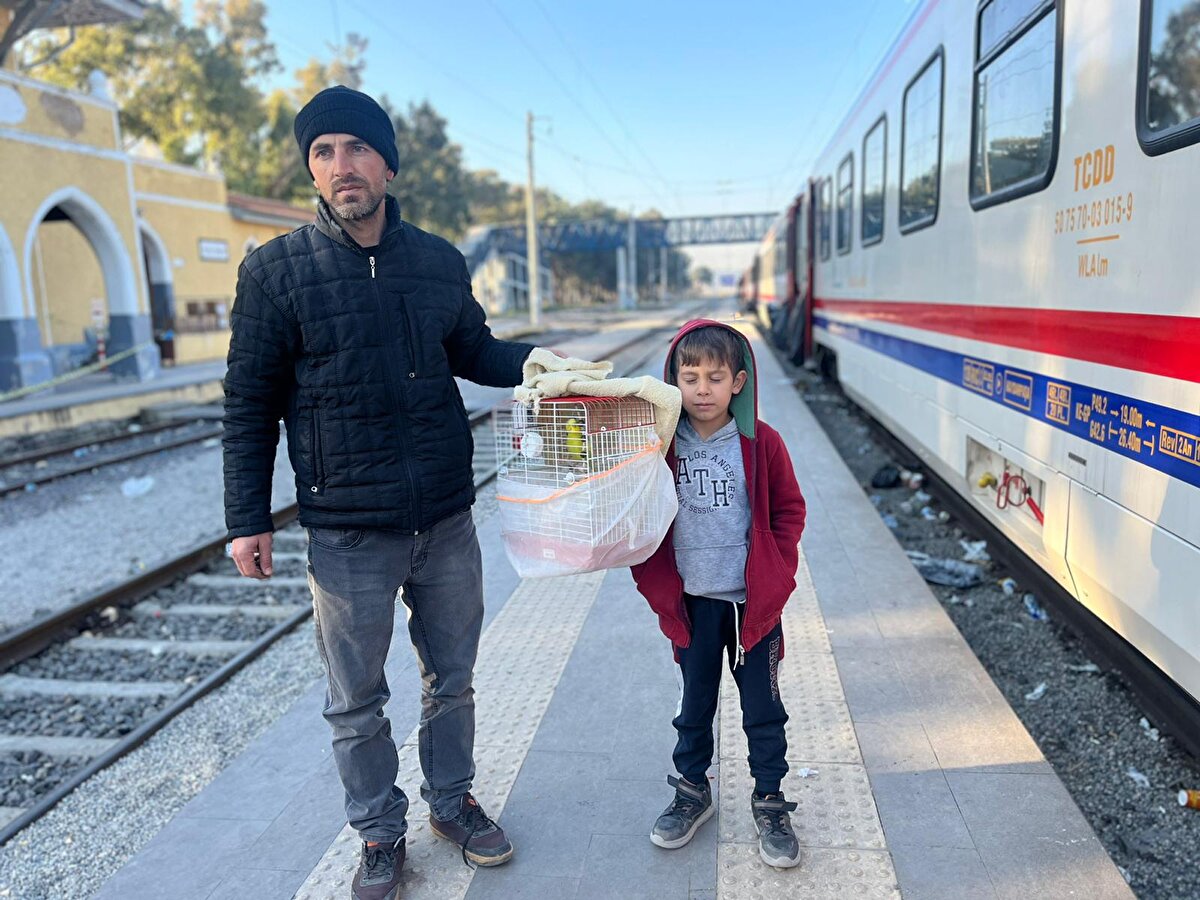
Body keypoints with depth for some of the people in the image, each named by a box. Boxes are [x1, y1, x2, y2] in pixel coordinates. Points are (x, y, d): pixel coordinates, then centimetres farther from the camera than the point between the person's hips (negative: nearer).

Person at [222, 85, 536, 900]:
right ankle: (381, 834, 35)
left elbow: (474, 352, 15)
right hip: (348, 532, -3)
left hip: (446, 521, 3)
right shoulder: (277, 270, -6)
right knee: (357, 702, 12)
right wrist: (248, 518, -5)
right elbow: (251, 403, -2)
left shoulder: (440, 262, 3)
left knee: (452, 678, 18)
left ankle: (452, 800, 41)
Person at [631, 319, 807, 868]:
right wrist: (658, 581, -9)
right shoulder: (663, 443, -5)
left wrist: (778, 570, -4)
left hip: (754, 601, -1)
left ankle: (769, 803, 29)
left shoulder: (761, 442, -7)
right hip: (693, 602, 1)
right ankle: (691, 791, 36)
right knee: (695, 703, 17)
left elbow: (789, 510, 2)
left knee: (763, 707, 11)